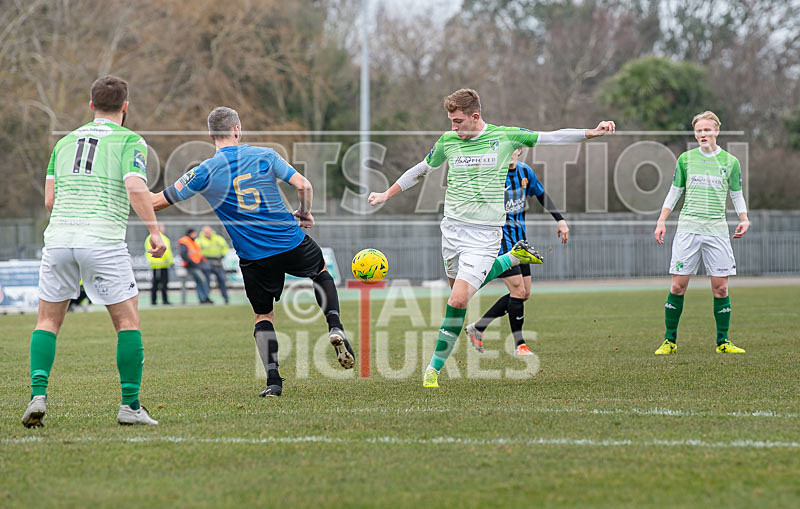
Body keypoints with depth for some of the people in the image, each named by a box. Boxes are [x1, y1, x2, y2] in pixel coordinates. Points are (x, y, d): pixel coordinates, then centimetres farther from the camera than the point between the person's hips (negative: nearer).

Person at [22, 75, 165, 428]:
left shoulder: (65, 141, 19)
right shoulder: (130, 141, 4)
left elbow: (49, 200, 15)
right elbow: (136, 190, -13)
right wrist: (155, 232, -7)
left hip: (58, 236, 4)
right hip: (103, 240, -4)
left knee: (48, 320, 14)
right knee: (128, 321, 7)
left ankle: (38, 395, -2)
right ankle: (130, 405, 4)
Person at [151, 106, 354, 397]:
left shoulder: (206, 172, -5)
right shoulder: (264, 156, -1)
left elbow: (159, 201, -2)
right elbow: (304, 185, -6)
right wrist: (304, 214, 12)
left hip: (254, 258, -1)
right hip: (292, 242, 1)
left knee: (263, 316, 16)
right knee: (322, 272, 30)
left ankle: (273, 381, 2)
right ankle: (335, 327, 8)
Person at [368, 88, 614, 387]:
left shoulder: (504, 137, -3)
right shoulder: (448, 141, 5)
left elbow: (553, 137, 4)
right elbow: (420, 170, 21)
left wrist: (593, 132, -4)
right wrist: (387, 195, 21)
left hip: (485, 232, -4)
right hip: (452, 227, 4)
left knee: (458, 301, -15)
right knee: (461, 288, 13)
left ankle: (434, 367, -2)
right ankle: (514, 257, 36)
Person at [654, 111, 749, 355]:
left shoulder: (730, 161, 7)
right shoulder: (685, 159, 7)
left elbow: (736, 194, 15)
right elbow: (674, 191, 15)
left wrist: (744, 219, 0)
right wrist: (661, 221, 9)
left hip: (717, 230, 0)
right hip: (687, 228, 0)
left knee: (720, 288, -2)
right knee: (678, 285, -4)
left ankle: (723, 342, 8)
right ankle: (670, 341, 4)